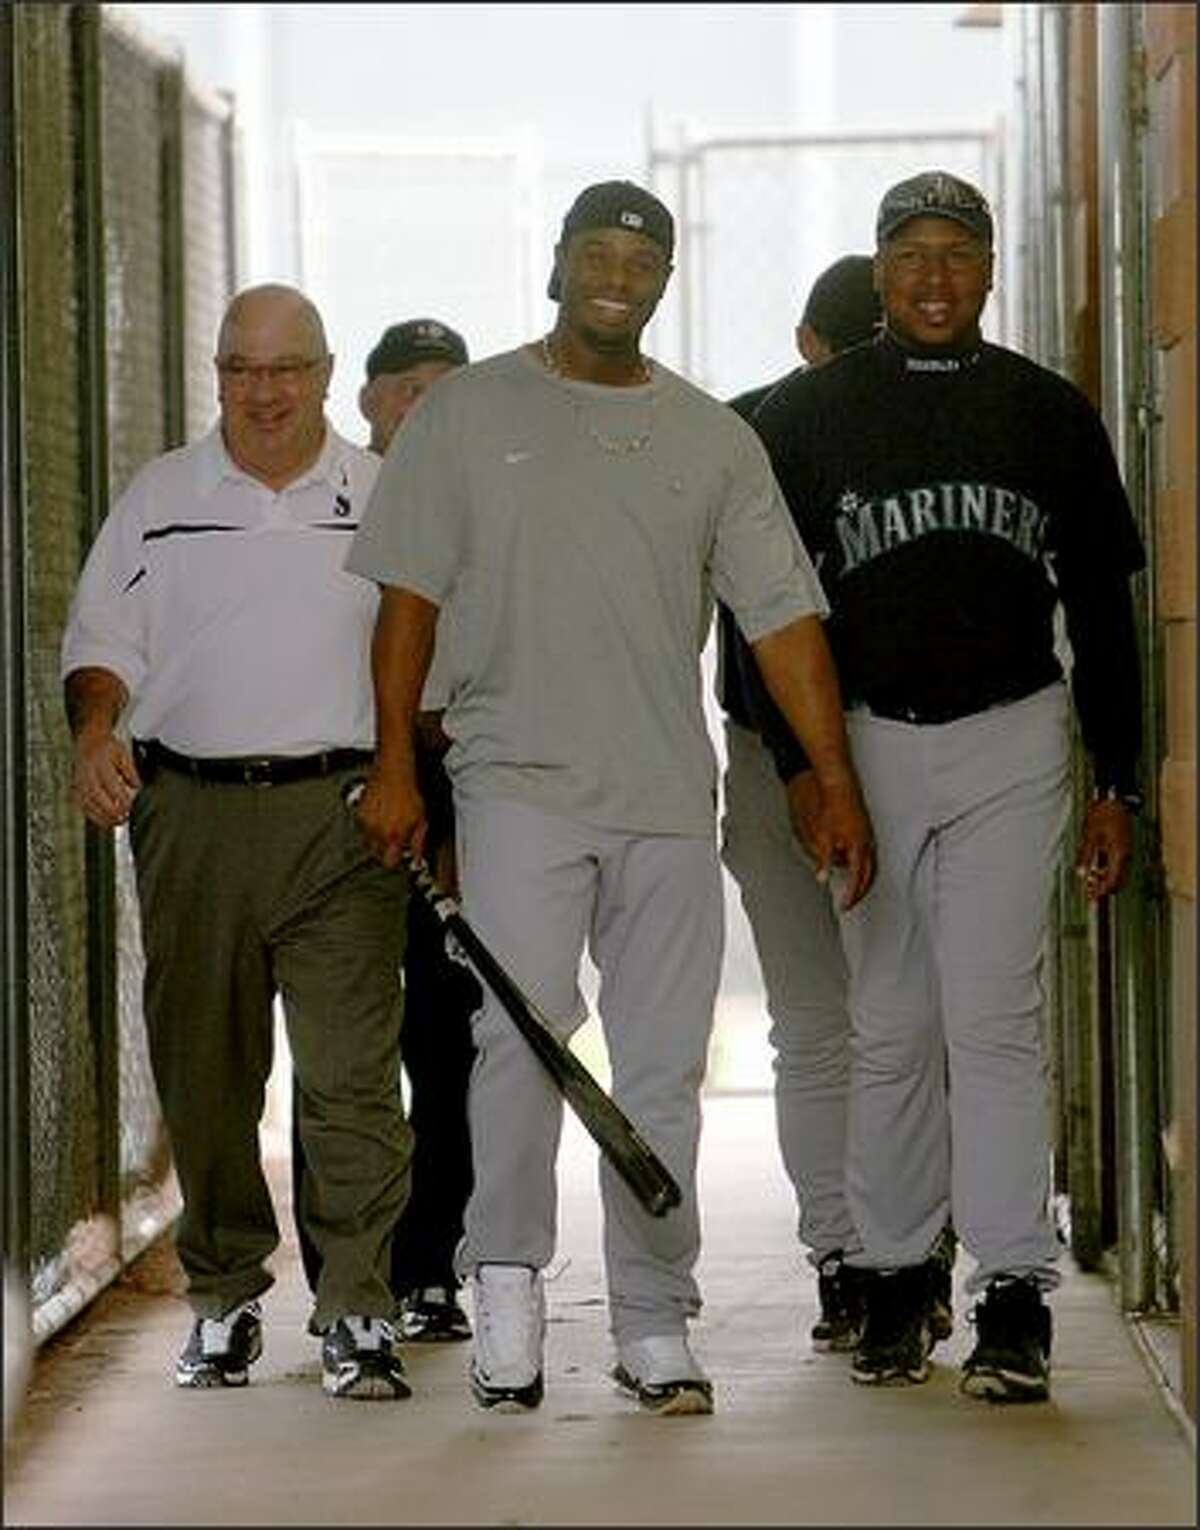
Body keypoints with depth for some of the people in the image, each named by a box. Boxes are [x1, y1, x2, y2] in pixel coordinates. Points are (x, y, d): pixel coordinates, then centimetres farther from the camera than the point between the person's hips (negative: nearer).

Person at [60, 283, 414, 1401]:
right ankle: (224, 1298, 20)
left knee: (351, 1073, -10)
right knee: (204, 1077, 6)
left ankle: (356, 1311, -8)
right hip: (191, 815, 2)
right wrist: (96, 733, -8)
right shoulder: (160, 497, 12)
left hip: (343, 815, -2)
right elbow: (103, 639, 12)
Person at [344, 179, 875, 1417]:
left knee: (663, 1065, 4)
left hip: (669, 798, 3)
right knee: (522, 1025, -20)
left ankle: (654, 1323, 11)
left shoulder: (714, 439, 12)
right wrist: (393, 766, -1)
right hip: (517, 779, -2)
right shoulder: (469, 413, 7)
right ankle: (506, 1283, -10)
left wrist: (837, 786, 4)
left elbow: (781, 618, 10)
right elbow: (408, 594, 6)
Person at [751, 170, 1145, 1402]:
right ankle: (893, 1280, 14)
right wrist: (797, 760, -4)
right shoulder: (804, 417, 6)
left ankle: (1014, 1299, -11)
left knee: (992, 1017, -9)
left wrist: (1115, 782, 7)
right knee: (890, 1029, 5)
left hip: (1010, 744, -1)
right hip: (865, 743, 1)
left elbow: (1102, 605, 11)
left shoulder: (1049, 415, 8)